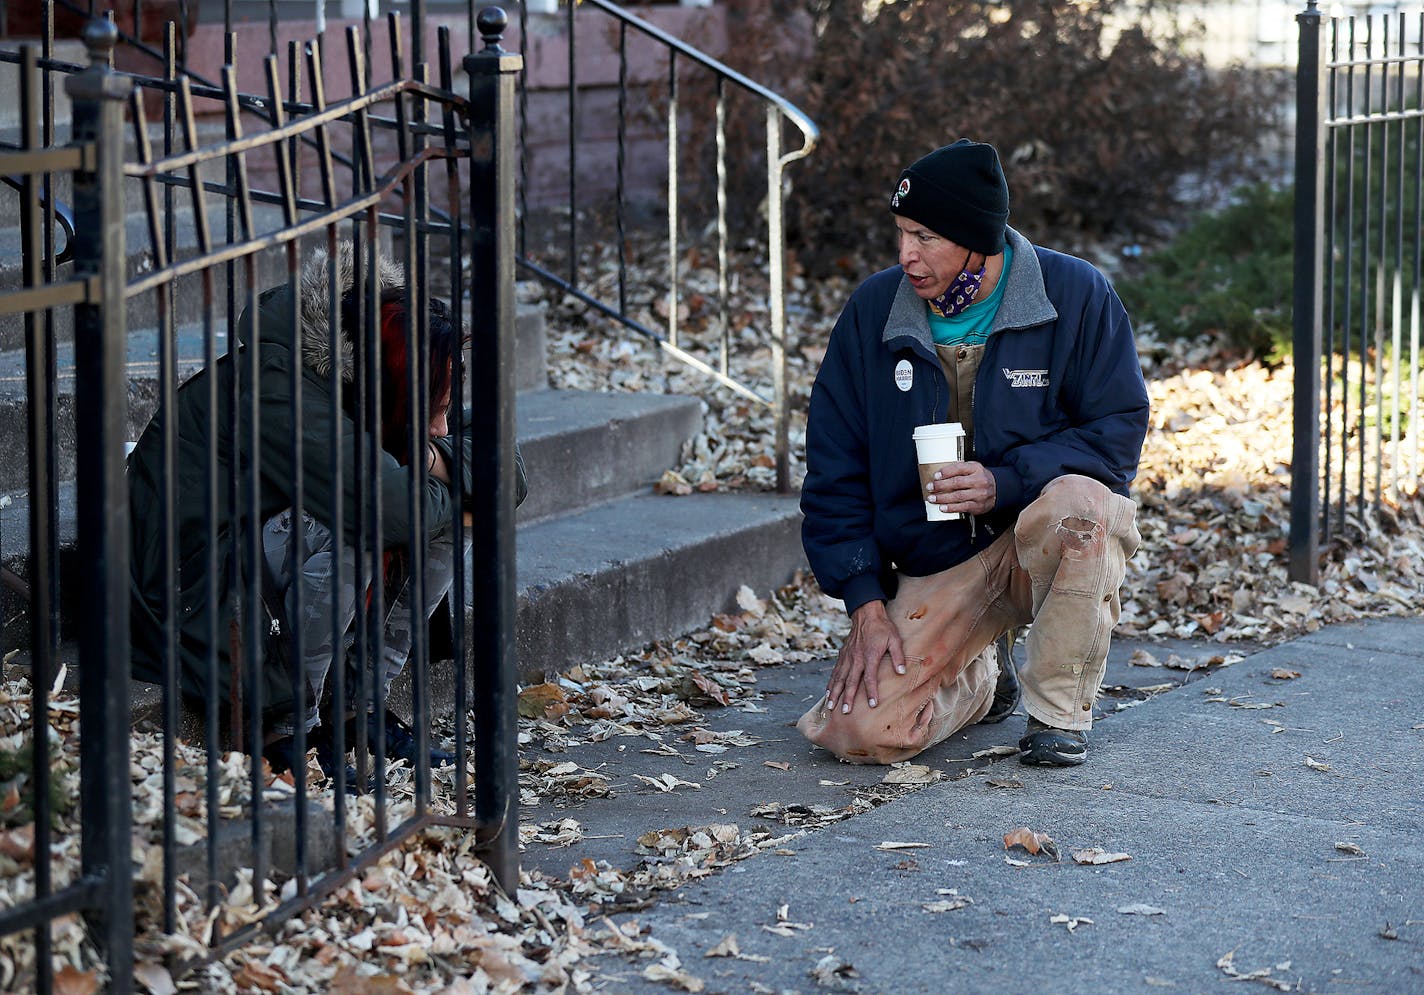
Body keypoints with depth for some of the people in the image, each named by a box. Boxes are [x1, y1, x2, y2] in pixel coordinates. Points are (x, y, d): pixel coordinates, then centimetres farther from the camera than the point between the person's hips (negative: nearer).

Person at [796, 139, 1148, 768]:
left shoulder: (1076, 294, -10)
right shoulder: (873, 311, -2)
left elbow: (1120, 429, -11)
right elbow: (834, 467, 1)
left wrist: (1005, 483, -26)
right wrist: (866, 602, -8)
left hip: (1053, 532, -2)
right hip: (935, 565, 3)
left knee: (1075, 503, -39)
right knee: (857, 731, -17)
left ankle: (1060, 712, -16)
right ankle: (981, 674, 19)